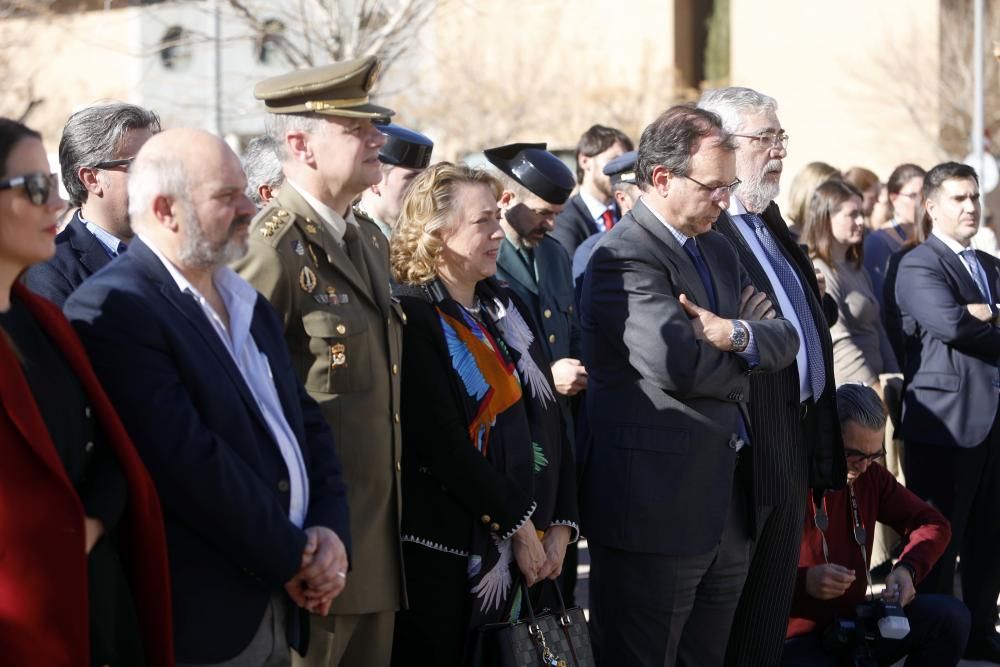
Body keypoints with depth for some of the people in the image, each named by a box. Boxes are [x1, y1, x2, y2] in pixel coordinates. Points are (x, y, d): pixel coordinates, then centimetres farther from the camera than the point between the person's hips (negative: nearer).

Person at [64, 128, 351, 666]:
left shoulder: (246, 303, 14)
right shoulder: (111, 310, -14)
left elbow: (306, 421, 13)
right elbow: (190, 462, -21)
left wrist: (331, 531, -4)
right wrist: (293, 557, -13)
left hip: (280, 606, 8)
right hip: (199, 619, -8)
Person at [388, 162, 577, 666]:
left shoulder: (506, 308, 11)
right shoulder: (412, 317, -12)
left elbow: (548, 419, 9)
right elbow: (443, 445, -17)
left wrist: (560, 525, 0)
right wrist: (518, 526, -13)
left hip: (526, 549, 7)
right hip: (444, 552, -6)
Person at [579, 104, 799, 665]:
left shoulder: (720, 250, 16)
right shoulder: (624, 256, -14)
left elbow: (785, 341, 9)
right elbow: (679, 364, -24)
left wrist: (737, 334, -13)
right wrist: (744, 350, -3)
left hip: (728, 503, 9)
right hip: (656, 507, -9)